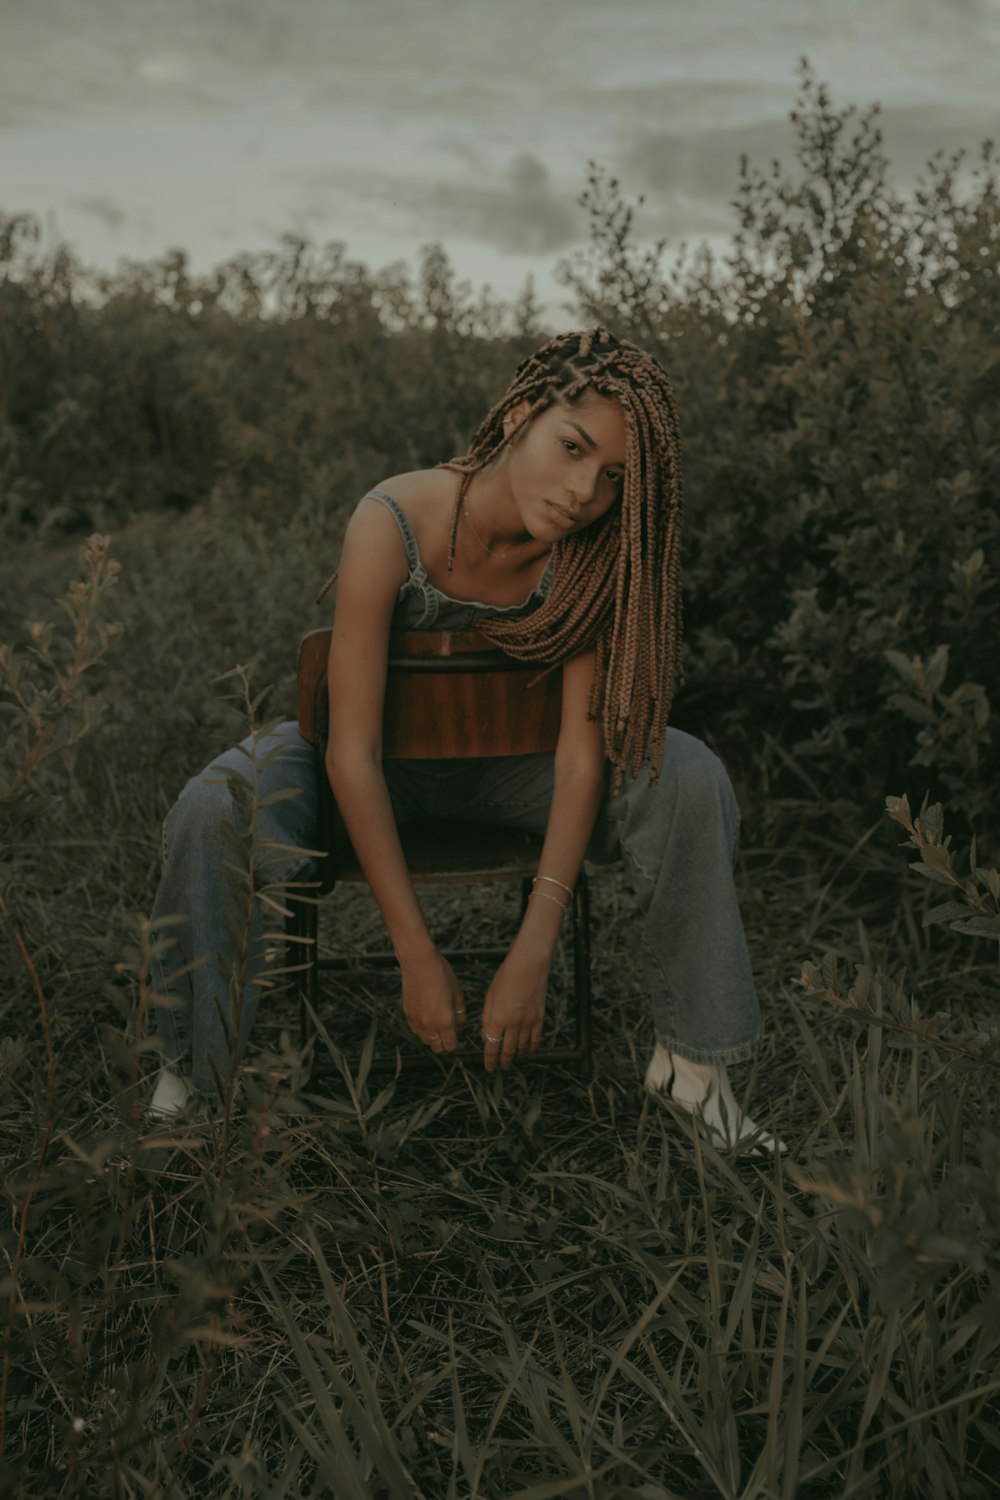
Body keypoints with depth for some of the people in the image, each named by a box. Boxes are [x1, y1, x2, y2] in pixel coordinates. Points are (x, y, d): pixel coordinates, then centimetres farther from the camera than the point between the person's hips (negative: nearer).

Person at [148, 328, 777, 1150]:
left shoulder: (588, 556, -23)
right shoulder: (395, 523, -32)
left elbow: (581, 753, -23)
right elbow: (353, 757, -31)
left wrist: (532, 957, -29)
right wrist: (418, 957, -31)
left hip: (504, 757, 2)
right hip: (382, 757, -2)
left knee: (689, 777, -21)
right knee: (213, 812, -32)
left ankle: (690, 1057, -7)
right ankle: (193, 1077, -10)